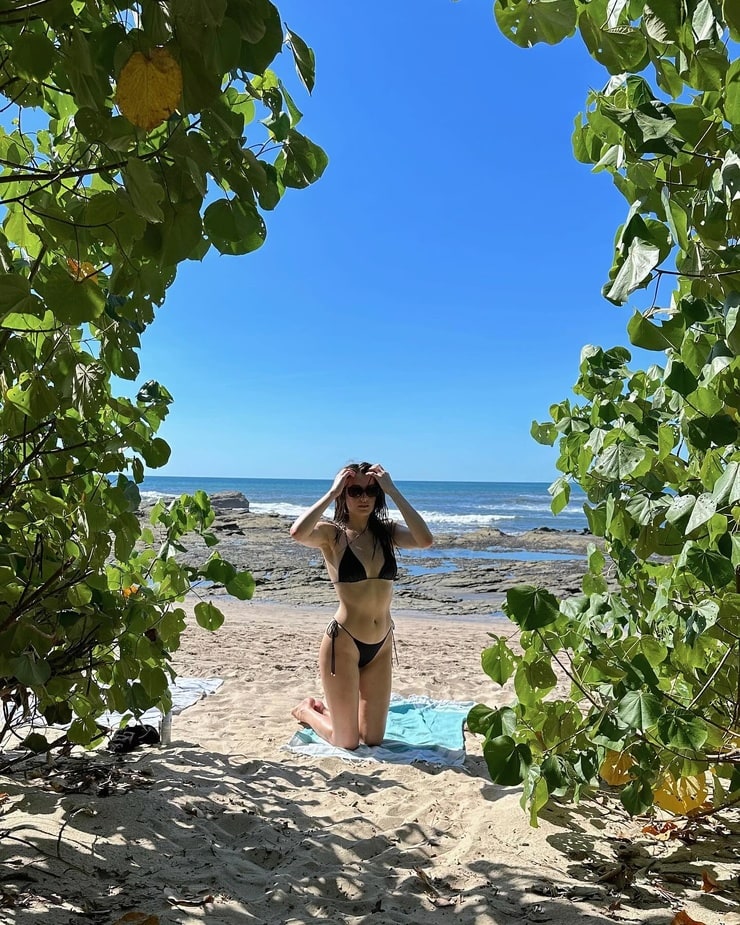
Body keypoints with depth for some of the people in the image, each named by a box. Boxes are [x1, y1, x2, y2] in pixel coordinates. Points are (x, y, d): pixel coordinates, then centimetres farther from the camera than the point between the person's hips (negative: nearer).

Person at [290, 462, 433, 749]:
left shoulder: (386, 532, 1)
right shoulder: (332, 533, -10)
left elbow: (425, 540, -19)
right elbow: (298, 533, -33)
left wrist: (393, 491, -17)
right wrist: (331, 492, -23)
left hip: (382, 646, 5)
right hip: (343, 644, -5)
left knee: (373, 739, 17)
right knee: (347, 741, 8)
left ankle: (325, 707, 44)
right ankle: (307, 710, 37)